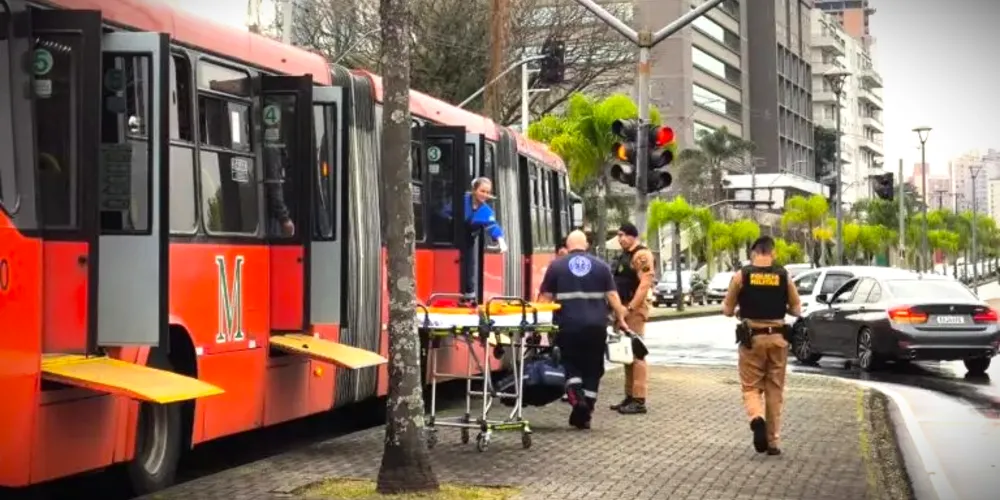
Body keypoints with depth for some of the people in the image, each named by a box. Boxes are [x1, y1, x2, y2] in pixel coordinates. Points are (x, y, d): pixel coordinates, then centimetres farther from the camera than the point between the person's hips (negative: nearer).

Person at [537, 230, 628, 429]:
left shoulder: (556, 266, 4)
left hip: (569, 325, -1)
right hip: (596, 325, 1)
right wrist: (620, 318, 13)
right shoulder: (601, 266, 8)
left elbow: (545, 297, 3)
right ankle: (584, 415, 9)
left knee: (571, 363, 14)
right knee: (593, 368, 11)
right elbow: (612, 296, 5)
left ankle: (576, 395, -13)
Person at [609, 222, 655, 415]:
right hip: (623, 308, 10)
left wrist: (631, 307, -23)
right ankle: (629, 396, 18)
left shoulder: (641, 255, -11)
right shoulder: (624, 255, 19)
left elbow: (645, 283, -20)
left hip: (635, 309, -10)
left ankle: (639, 400, -11)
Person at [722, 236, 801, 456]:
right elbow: (797, 310, 6)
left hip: (752, 338, -1)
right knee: (775, 390, 10)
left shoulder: (741, 275, -5)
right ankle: (772, 441, 11)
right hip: (777, 338, 1)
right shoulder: (783, 276, -1)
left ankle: (757, 418, -23)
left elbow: (728, 310, 1)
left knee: (751, 387, 8)